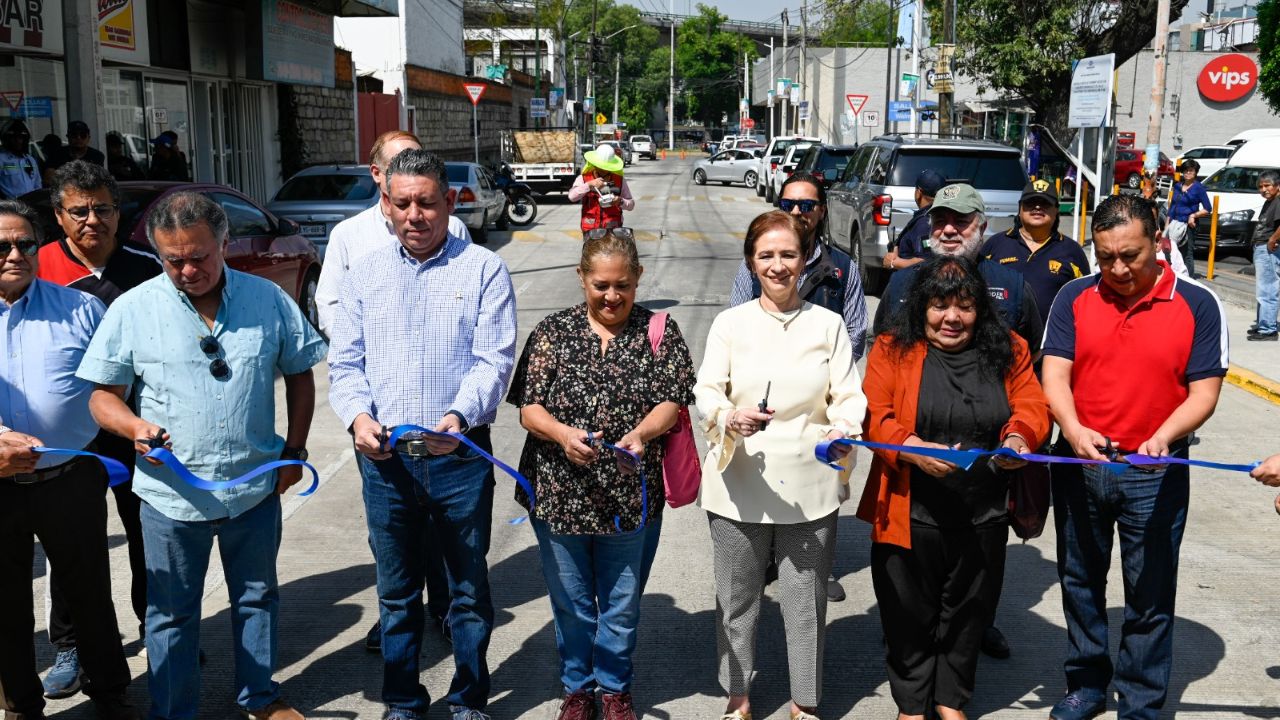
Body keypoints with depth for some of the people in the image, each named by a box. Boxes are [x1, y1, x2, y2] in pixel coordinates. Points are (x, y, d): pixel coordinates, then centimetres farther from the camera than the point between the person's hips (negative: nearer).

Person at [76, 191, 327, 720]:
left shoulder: (268, 299, -2)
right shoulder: (132, 310, -6)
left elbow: (299, 374, 9)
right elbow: (103, 394, -1)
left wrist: (294, 449, 3)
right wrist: (134, 426, -22)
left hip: (255, 488, 2)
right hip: (171, 494, -1)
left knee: (257, 597, 18)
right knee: (171, 613, 11)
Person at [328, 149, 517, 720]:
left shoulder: (483, 270, 0)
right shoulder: (366, 275, 10)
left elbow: (494, 360, -8)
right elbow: (344, 361, 8)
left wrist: (461, 415, -25)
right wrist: (358, 416, -11)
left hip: (460, 455, -2)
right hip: (383, 457, 3)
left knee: (468, 589, 10)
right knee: (396, 592, 15)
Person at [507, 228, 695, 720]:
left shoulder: (659, 332, 0)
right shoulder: (553, 331, 0)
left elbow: (672, 402, -7)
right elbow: (528, 407, -4)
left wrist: (641, 433, -28)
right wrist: (563, 433, -24)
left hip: (631, 497, 0)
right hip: (559, 493, 0)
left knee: (622, 605, 15)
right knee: (571, 603, 16)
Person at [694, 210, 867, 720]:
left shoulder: (829, 325, 7)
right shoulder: (730, 323, 4)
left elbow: (848, 395, 2)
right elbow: (706, 391, -4)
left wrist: (845, 428, -21)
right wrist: (731, 418, -26)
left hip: (808, 487, 0)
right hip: (740, 486, 0)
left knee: (806, 600, 6)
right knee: (736, 597, 9)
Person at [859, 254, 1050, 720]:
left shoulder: (1008, 351, 6)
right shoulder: (892, 350, -2)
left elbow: (1032, 406, 1)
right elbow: (875, 417, -9)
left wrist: (1019, 438, -22)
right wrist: (916, 450, -26)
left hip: (983, 515, 2)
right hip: (910, 514, -2)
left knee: (968, 613, 15)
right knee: (910, 612, 10)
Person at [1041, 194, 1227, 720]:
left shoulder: (1196, 304, -6)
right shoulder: (1075, 298, -1)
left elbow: (1204, 392, -7)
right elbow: (1055, 374, -7)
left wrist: (1162, 438, -25)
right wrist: (1073, 429, -26)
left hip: (1155, 473, -2)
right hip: (1079, 462, 3)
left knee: (1150, 596, 7)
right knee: (1081, 582, 16)